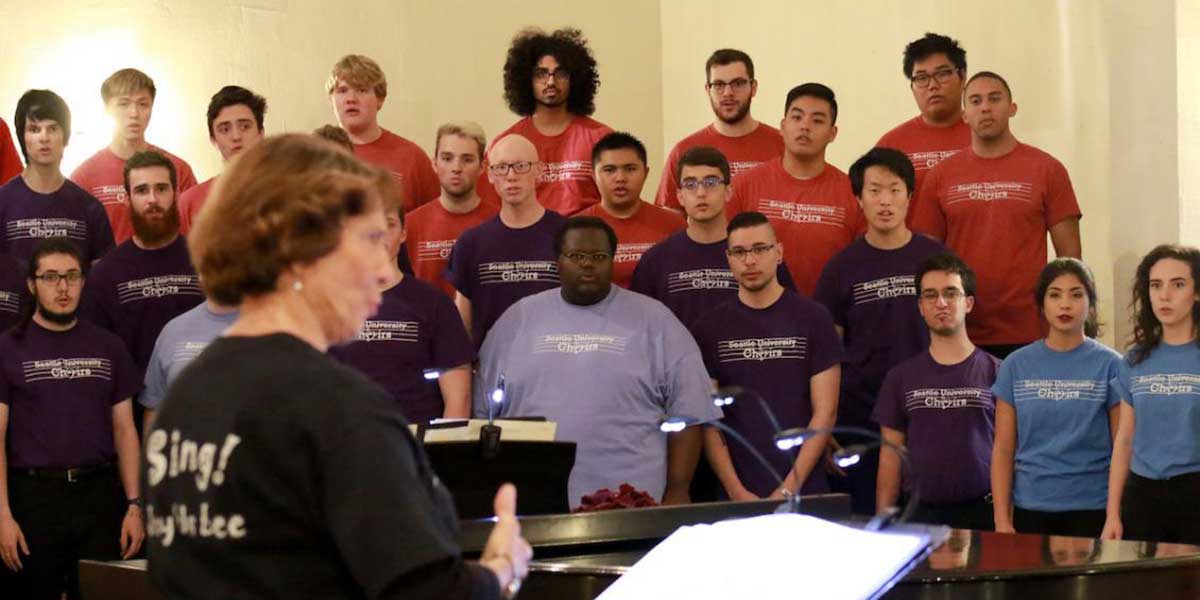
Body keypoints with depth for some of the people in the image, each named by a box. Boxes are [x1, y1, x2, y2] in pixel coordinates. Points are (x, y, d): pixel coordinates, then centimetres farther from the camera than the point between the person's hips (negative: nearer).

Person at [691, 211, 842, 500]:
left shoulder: (813, 319, -1)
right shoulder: (708, 329, 3)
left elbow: (825, 412, -4)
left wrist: (790, 487, -12)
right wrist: (735, 490, -11)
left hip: (805, 492, -1)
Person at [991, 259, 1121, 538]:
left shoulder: (1109, 365, 1)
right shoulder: (1017, 366, 5)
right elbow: (1003, 449, 5)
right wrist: (1002, 519, -1)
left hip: (1091, 510, -1)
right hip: (1030, 510, 1)